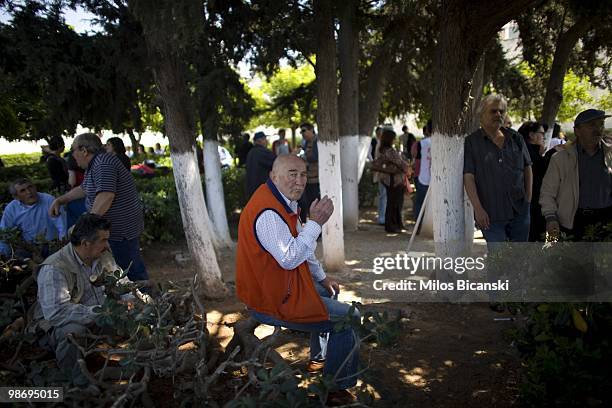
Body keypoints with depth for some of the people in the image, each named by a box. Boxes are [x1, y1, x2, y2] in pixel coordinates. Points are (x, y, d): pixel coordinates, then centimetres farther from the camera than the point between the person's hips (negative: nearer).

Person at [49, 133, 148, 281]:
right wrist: (59, 200, 28)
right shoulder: (95, 165, 16)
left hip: (122, 229, -11)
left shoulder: (103, 163, -19)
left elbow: (106, 196, -30)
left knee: (132, 271, -4)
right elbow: (83, 189, 32)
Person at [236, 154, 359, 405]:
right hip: (271, 301, -11)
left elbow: (299, 246, 19)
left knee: (330, 291, 31)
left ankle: (319, 356, 43)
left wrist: (322, 277, 21)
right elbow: (289, 258, -31)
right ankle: (336, 389, 4)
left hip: (279, 284, 11)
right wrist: (315, 223, -27)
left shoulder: (284, 201, 8)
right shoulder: (268, 213, -26)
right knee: (349, 318, -8)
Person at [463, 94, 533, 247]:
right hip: (491, 214, -4)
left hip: (520, 211, 4)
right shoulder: (471, 142, -4)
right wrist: (478, 208, -17)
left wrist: (528, 198, 8)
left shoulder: (516, 139, 9)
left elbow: (527, 168, 16)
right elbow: (468, 177, -10)